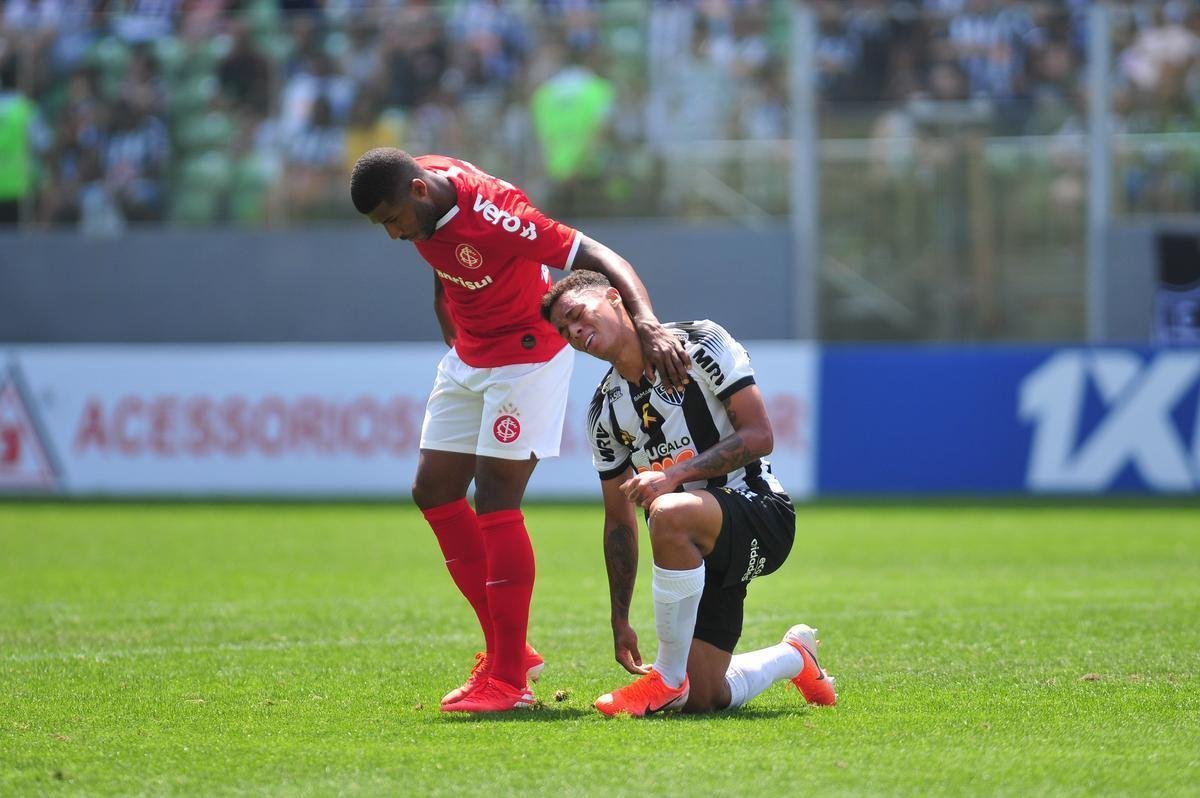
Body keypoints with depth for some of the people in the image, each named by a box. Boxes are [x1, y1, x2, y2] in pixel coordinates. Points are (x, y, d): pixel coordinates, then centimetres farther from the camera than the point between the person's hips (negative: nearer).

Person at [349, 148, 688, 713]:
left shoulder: (491, 212, -31)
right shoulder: (420, 201, -8)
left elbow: (597, 257, -34)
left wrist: (647, 323, -48)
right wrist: (451, 331, 17)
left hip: (528, 353, -9)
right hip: (468, 356, 9)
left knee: (495, 502, -14)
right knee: (434, 491, 7)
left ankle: (508, 678, -10)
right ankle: (508, 650, 15)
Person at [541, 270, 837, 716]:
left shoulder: (701, 343, -8)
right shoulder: (605, 411, 9)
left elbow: (759, 436, -15)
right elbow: (619, 521, 14)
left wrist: (675, 473, -25)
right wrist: (620, 622, 10)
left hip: (761, 515, -7)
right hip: (700, 553, 7)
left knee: (669, 513, -39)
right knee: (701, 700, -5)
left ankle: (668, 678, -24)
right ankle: (794, 656, 28)